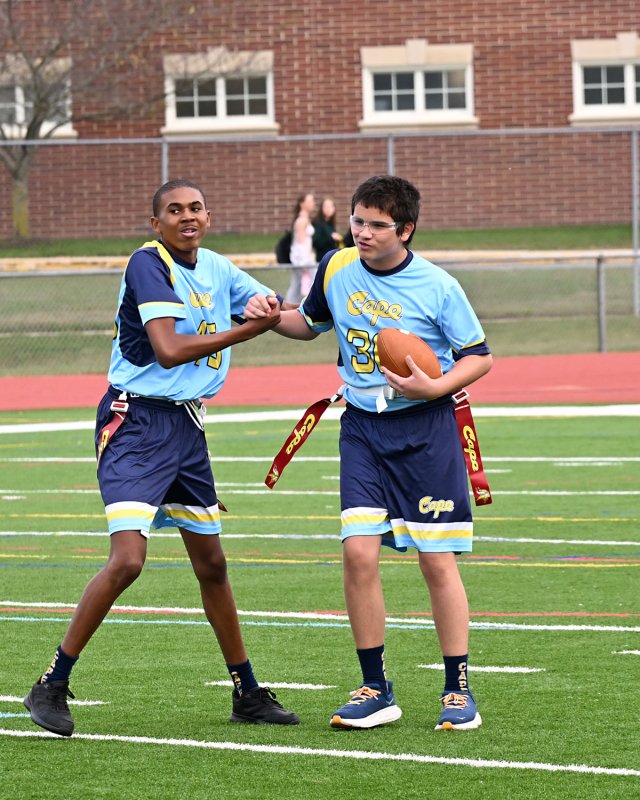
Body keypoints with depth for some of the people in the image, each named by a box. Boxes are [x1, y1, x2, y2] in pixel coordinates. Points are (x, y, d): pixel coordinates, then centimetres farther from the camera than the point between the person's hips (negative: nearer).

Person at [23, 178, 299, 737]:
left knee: (211, 564, 15)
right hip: (136, 420, -8)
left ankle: (248, 694, 26)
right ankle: (52, 686, -10)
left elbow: (286, 315, 19)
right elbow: (169, 349, -23)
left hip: (186, 424, 8)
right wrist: (249, 329, -16)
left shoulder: (216, 268, 10)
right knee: (127, 560, -20)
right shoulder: (148, 263, -13)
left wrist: (267, 306, -6)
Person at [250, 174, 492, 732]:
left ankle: (458, 691, 9)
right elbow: (312, 323, 21)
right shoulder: (336, 269, 2)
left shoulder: (437, 287, -9)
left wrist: (435, 388, -17)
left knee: (437, 560, -2)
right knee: (359, 551, -10)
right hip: (363, 428, 3)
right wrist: (274, 318, 1)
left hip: (426, 427, -3)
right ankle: (376, 691, 2)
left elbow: (479, 355, -1)